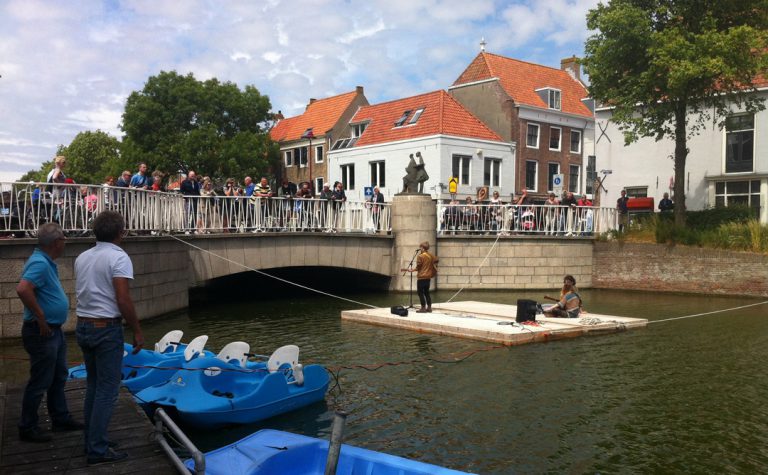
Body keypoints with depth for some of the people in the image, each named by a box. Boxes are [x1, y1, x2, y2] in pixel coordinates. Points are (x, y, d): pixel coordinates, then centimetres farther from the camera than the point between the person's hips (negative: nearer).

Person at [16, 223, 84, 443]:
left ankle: (61, 419, 31)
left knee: (58, 377, 19)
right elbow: (22, 289, -36)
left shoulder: (47, 262, 10)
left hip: (54, 331, 10)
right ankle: (28, 428, 14)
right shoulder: (40, 263, -22)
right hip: (42, 332, -10)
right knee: (39, 382, 1)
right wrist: (41, 317, -27)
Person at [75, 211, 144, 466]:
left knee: (93, 385, 18)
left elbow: (83, 293, 12)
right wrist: (137, 331, -11)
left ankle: (91, 441, 25)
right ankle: (98, 450, 1)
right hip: (107, 329, -8)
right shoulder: (118, 257, -14)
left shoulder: (82, 258, 9)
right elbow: (123, 300, -19)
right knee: (107, 390, -2)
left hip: (83, 326, 8)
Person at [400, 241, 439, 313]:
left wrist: (411, 270, -2)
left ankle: (423, 308, -4)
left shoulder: (420, 256, -14)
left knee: (420, 292, -1)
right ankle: (429, 308, 13)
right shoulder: (431, 256, 5)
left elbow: (418, 267, -14)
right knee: (426, 292, 14)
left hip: (421, 277, -7)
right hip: (428, 277, 7)